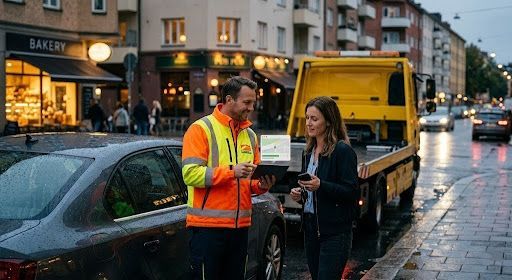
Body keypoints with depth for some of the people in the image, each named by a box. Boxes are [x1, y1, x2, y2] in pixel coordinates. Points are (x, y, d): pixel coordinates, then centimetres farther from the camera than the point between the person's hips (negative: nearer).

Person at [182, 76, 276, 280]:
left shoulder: (250, 135, 15)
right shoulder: (201, 129, -5)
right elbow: (190, 174, -17)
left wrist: (262, 185, -3)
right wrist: (231, 171, -23)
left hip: (240, 225, 6)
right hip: (207, 225, -6)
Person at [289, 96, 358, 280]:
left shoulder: (343, 151, -11)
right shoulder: (308, 152, 13)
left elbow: (351, 192, -15)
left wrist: (320, 186, -26)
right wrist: (299, 195, 4)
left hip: (335, 232, -8)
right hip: (311, 228, 8)